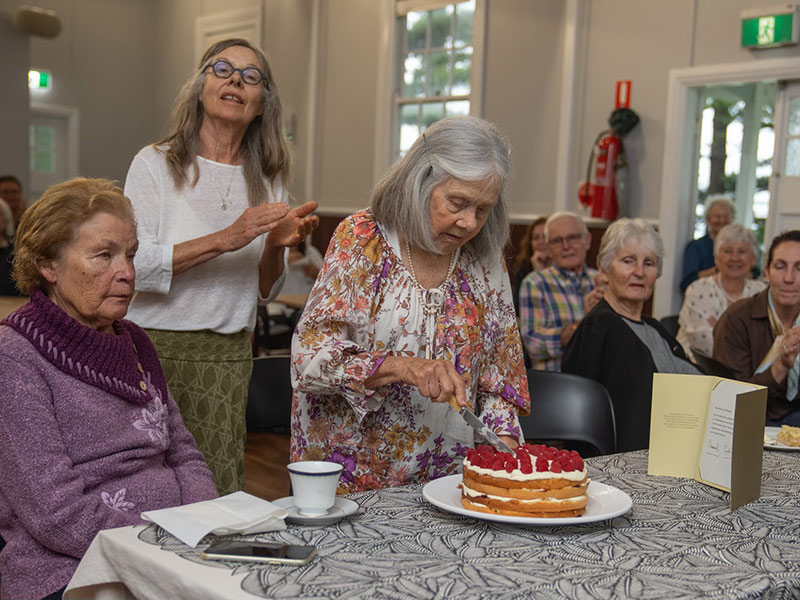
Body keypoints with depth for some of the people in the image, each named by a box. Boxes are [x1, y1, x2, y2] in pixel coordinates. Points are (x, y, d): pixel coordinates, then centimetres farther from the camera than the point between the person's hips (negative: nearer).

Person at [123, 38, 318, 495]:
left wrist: (277, 245, -8)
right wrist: (224, 239, -21)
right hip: (155, 347, -3)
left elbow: (264, 293, 12)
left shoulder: (269, 181, 11)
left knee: (220, 492, -2)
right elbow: (131, 265, -13)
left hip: (228, 355, 3)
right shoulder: (156, 164, -1)